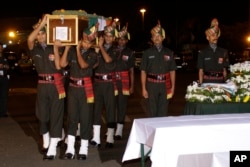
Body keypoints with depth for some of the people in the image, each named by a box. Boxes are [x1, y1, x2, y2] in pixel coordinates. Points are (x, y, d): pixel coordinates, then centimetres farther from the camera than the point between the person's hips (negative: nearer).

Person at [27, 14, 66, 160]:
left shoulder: (53, 48, -1)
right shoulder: (35, 49, 3)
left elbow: (58, 66, -11)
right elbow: (29, 39, -20)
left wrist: (55, 48, -14)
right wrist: (41, 23, -20)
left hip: (56, 84, -3)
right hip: (42, 84, 3)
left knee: (56, 115, -3)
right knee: (43, 114, 11)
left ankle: (52, 149, -2)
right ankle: (46, 143, 29)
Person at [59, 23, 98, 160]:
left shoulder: (93, 54, -1)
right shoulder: (72, 50, 4)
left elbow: (83, 65, -18)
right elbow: (62, 64, -6)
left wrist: (78, 50, -11)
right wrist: (67, 48, -8)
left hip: (85, 88, -1)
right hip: (73, 87, 1)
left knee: (85, 117, 2)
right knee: (72, 117, 1)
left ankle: (83, 149, 11)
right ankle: (70, 149, 4)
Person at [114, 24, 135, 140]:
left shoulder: (130, 53, 6)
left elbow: (131, 71, 6)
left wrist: (132, 86, 2)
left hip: (124, 82, 0)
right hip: (112, 81, 1)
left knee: (122, 105, 1)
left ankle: (119, 131, 7)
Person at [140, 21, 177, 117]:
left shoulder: (168, 53, 10)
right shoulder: (147, 53, 5)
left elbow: (172, 71, 11)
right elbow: (143, 72, 3)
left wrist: (173, 87, 5)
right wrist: (143, 88, -4)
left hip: (165, 85, 2)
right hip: (152, 85, -2)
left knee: (163, 112, 4)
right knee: (152, 112, 0)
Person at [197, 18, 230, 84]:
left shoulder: (223, 52, 9)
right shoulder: (203, 53, 2)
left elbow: (224, 70, 11)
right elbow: (201, 71, 2)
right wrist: (200, 85, -5)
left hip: (220, 82, 2)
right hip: (207, 82, -2)